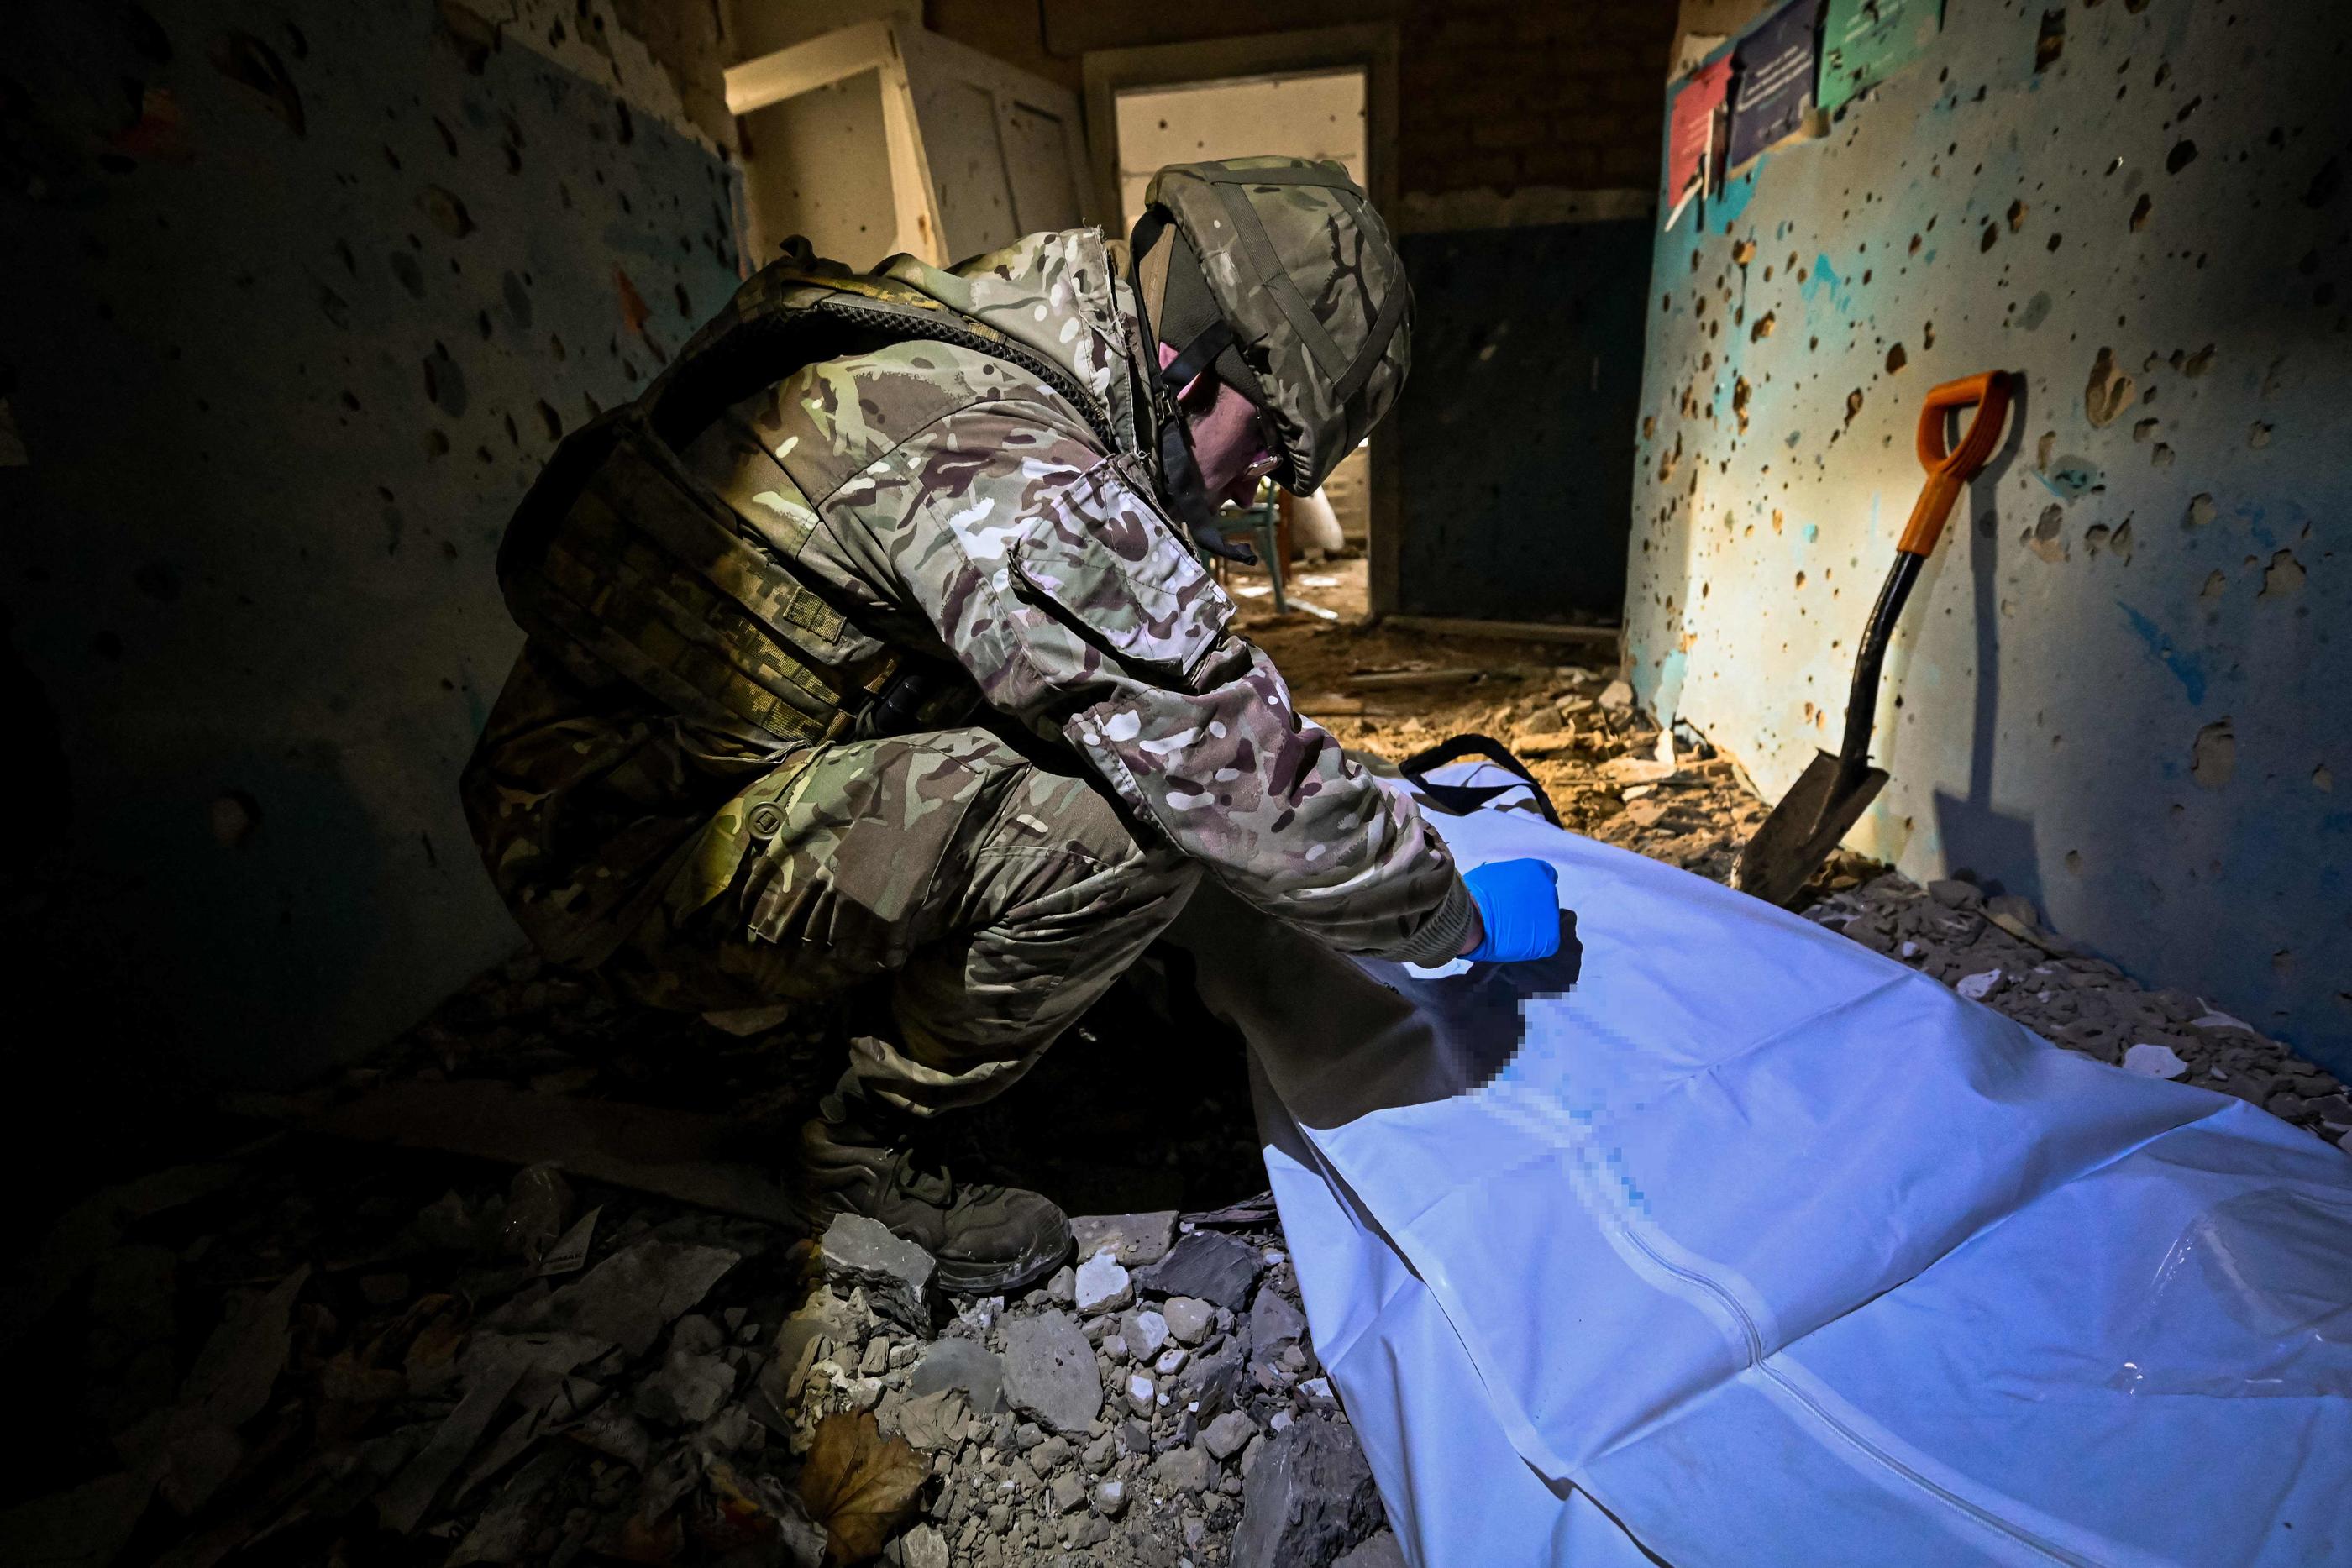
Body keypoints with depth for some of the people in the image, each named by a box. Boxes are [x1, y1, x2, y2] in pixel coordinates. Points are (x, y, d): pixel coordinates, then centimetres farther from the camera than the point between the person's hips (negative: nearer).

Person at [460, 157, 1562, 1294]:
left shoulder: (968, 348, 5)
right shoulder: (1017, 473, -26)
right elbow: (1245, 787, -24)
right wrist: (1462, 918, -6)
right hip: (631, 858, -9)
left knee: (1120, 734, 10)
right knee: (1129, 824, -25)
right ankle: (859, 1148, -1)